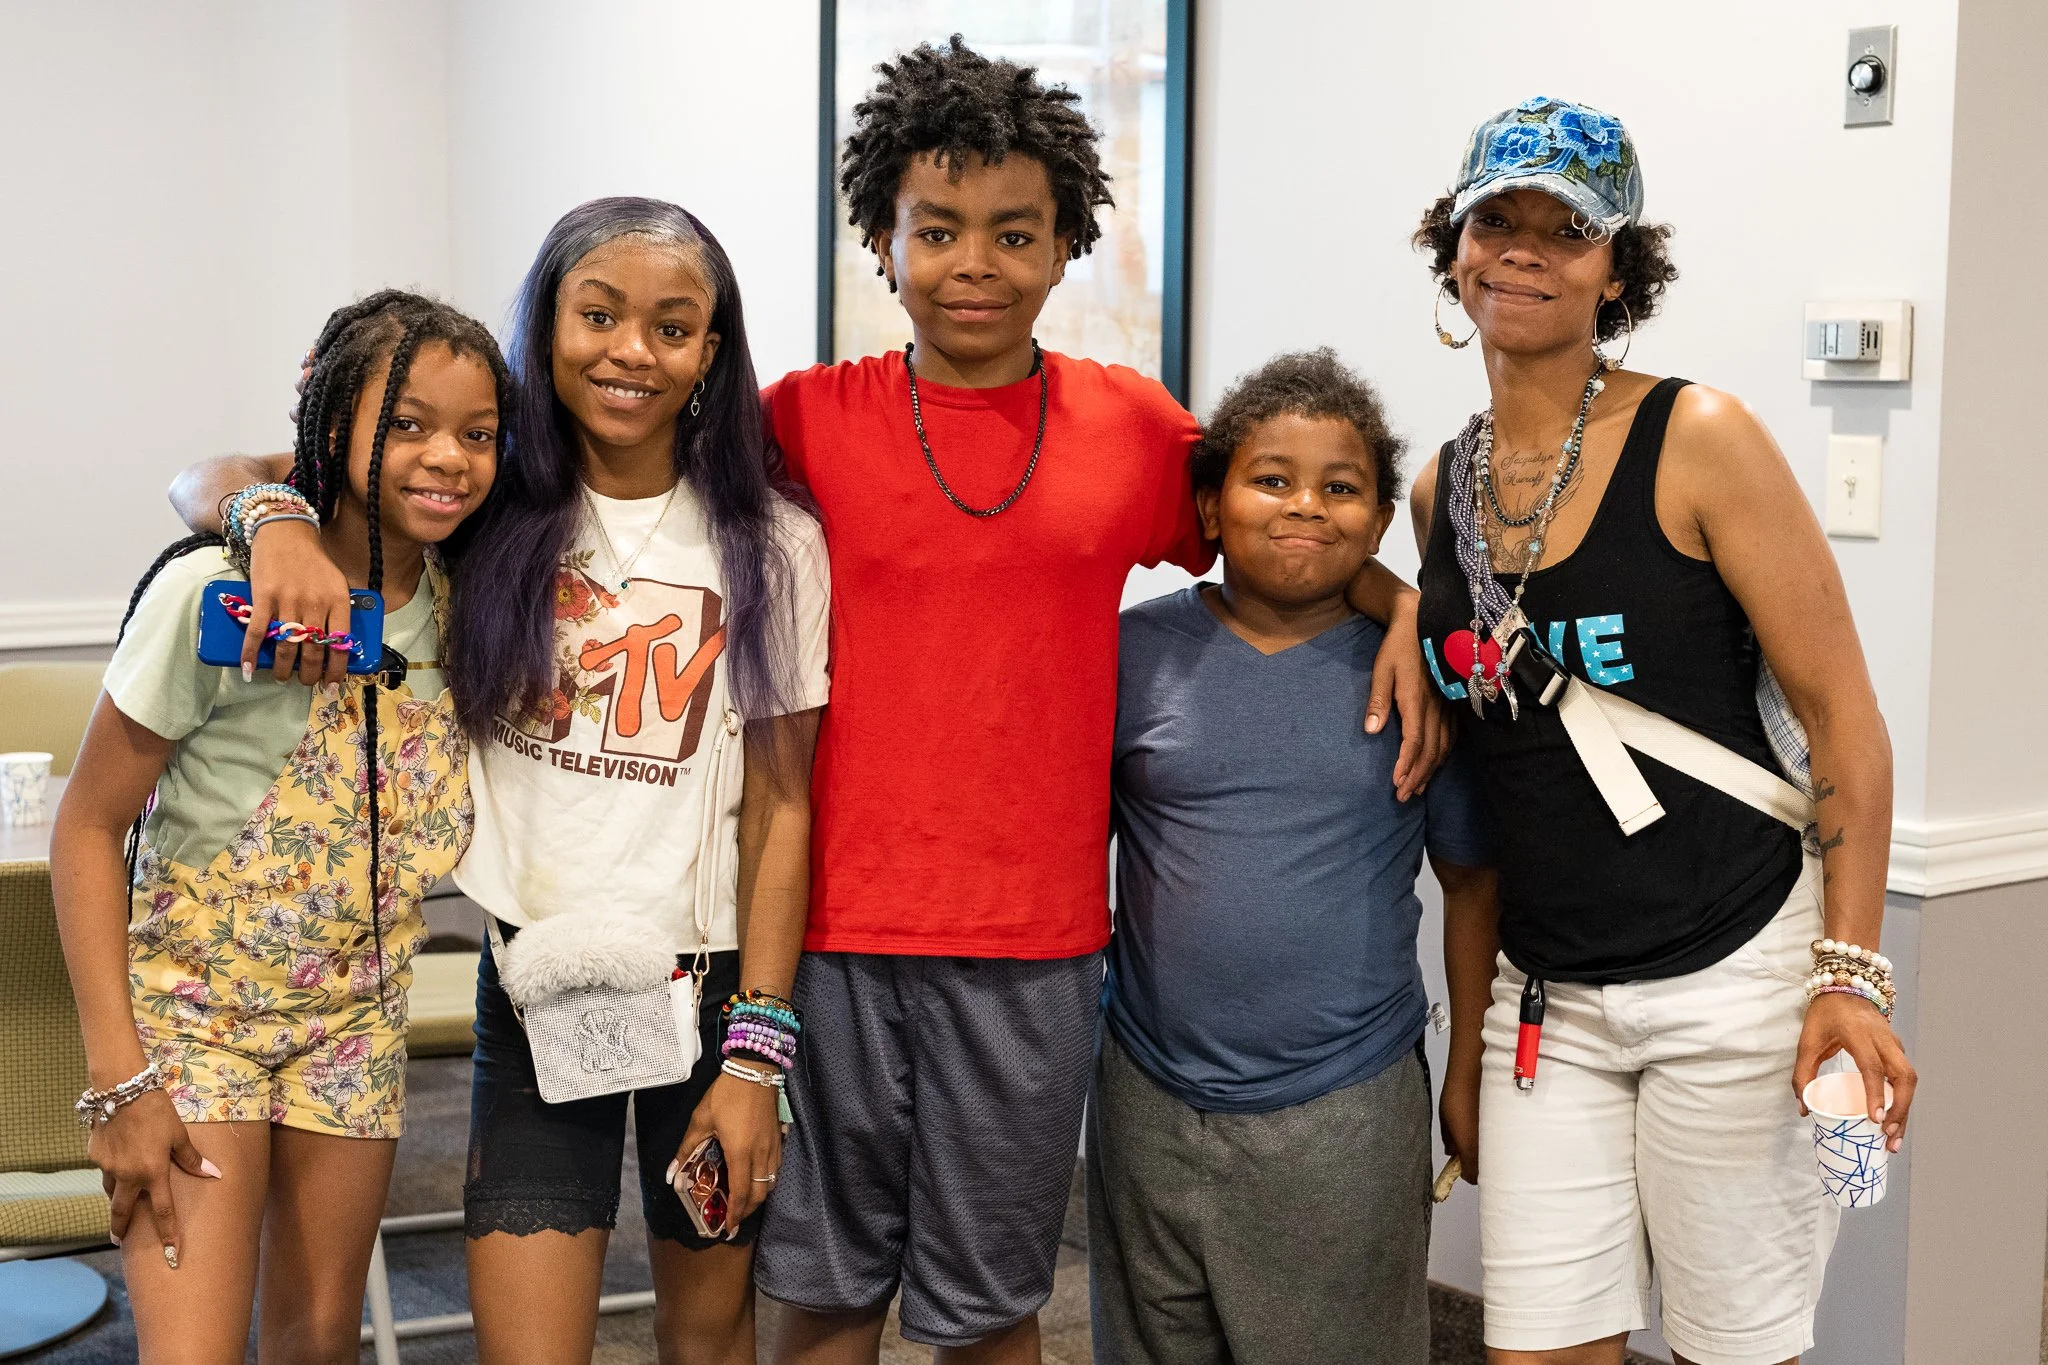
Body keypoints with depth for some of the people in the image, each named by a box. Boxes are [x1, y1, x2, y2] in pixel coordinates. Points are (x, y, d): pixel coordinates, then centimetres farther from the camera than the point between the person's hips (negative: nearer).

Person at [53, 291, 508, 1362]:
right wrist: (118, 1080, -17)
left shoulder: (459, 599, -5)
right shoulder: (216, 593, -20)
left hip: (353, 1020, 5)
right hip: (189, 1002, -4)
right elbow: (88, 825, -14)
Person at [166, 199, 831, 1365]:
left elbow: (779, 807, -5)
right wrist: (279, 520, -24)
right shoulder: (490, 504, -1)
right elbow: (210, 479, 1)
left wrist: (755, 1056, -8)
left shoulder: (769, 544, -4)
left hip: (709, 980, 0)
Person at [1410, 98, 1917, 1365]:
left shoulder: (1699, 440, -9)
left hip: (1734, 973, -4)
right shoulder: (1442, 492, 6)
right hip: (1547, 996, 4)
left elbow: (1845, 717, -9)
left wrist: (1851, 973, -14)